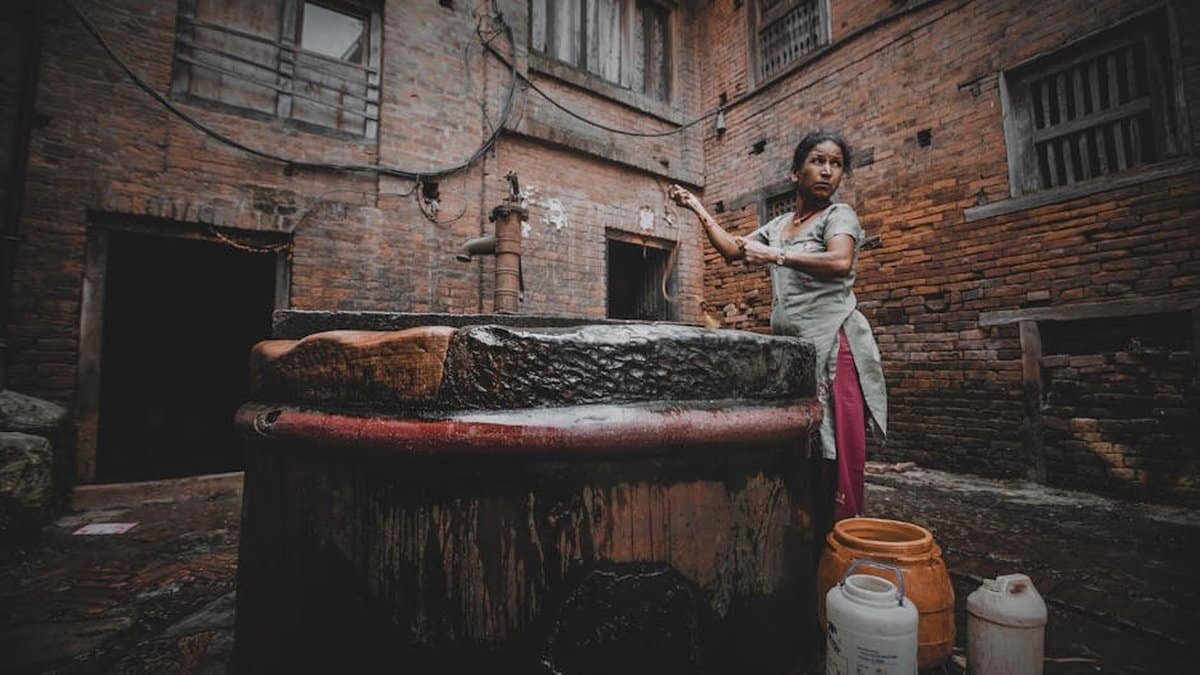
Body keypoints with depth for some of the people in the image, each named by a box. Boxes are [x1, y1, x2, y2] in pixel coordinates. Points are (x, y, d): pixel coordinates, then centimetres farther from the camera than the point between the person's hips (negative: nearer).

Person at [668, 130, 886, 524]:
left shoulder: (838, 215, 1)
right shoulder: (779, 225, 19)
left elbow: (841, 262, -20)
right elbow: (733, 250, 27)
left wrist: (775, 255, -15)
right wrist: (697, 207, 26)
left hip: (832, 344, -6)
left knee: (837, 445, -6)